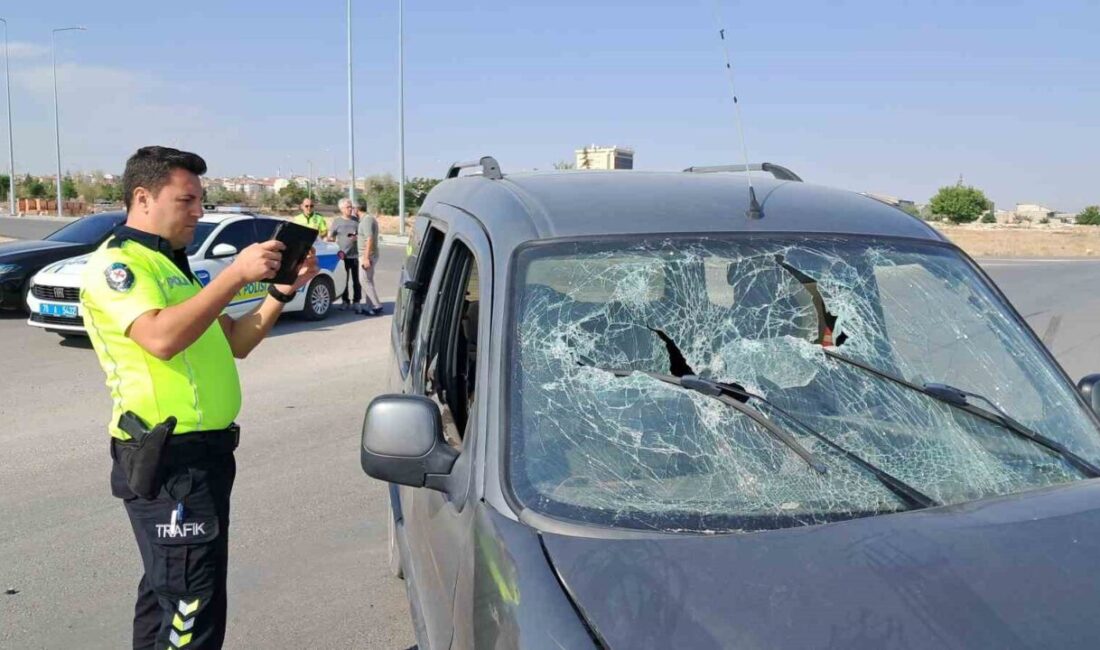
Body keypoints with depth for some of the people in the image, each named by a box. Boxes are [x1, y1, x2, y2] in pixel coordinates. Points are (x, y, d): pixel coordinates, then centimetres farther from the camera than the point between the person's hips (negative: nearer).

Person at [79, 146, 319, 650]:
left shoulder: (170, 265, 20)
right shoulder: (115, 264, -9)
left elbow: (234, 343, 16)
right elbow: (162, 337, -28)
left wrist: (281, 291, 3)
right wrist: (237, 274, -28)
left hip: (201, 452, 10)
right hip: (167, 461, -10)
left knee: (167, 593, 20)